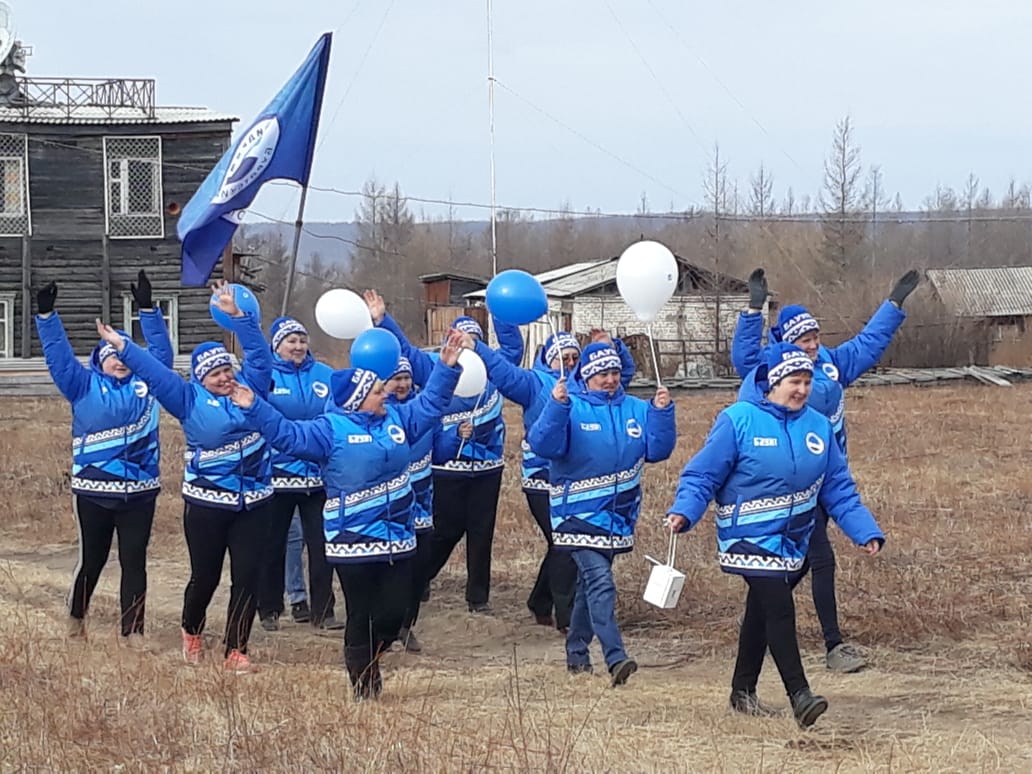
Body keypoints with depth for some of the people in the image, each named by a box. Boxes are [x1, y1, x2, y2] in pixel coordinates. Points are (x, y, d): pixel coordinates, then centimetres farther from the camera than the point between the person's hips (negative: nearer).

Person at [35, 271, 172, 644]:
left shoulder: (146, 382, 8)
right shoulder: (84, 385, 3)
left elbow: (161, 350, 6)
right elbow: (59, 356, -2)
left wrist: (147, 309, -3)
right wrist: (46, 315, -12)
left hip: (140, 490, 1)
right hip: (93, 490, -1)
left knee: (134, 561, 2)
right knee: (92, 558, 9)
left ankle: (133, 629, 7)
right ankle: (76, 616, 31)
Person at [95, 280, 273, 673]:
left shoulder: (249, 387, 5)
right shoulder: (190, 400, -1)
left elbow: (259, 352, 4)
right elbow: (154, 372, -6)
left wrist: (236, 315, -4)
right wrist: (122, 346, -13)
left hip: (253, 502, 2)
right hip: (207, 503, -2)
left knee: (246, 577, 0)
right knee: (205, 576, 8)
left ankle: (235, 650, 7)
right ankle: (191, 633, 36)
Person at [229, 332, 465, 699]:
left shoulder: (397, 418, 10)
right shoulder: (331, 429, -7)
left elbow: (431, 403, 20)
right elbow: (287, 433, -14)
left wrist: (446, 368, 11)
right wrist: (254, 408, -25)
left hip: (398, 539, 5)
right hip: (354, 542, -5)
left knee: (394, 613, 6)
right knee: (362, 617, 1)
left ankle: (367, 661, 34)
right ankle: (364, 690, 15)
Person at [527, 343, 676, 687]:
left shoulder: (635, 410, 7)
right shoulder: (571, 408, -7)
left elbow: (657, 450, 1)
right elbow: (543, 445, -19)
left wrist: (662, 413, -11)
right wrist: (556, 406, -32)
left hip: (619, 514, 6)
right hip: (580, 513, -6)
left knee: (591, 582, 17)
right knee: (600, 582, -17)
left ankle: (577, 652, 29)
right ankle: (615, 658, -26)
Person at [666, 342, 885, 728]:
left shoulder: (818, 426, 4)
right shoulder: (738, 420, -11)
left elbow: (838, 489, 8)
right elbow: (703, 474, -10)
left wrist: (866, 532, 0)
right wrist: (684, 511, -27)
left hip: (794, 542, 6)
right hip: (751, 537, -6)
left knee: (762, 613, 15)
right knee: (779, 609, -17)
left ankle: (743, 690, 28)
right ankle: (799, 695, -19)